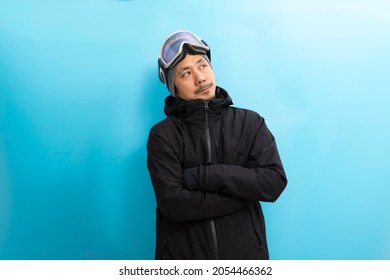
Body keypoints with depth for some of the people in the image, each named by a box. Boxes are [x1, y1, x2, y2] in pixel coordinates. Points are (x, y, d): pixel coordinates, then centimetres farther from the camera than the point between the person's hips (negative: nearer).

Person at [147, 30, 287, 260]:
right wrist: (244, 191, -15)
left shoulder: (250, 122, -3)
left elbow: (274, 182, -13)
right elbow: (173, 204, -18)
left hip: (244, 251, 2)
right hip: (183, 254, -1)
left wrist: (204, 175, -19)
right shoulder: (163, 135, -8)